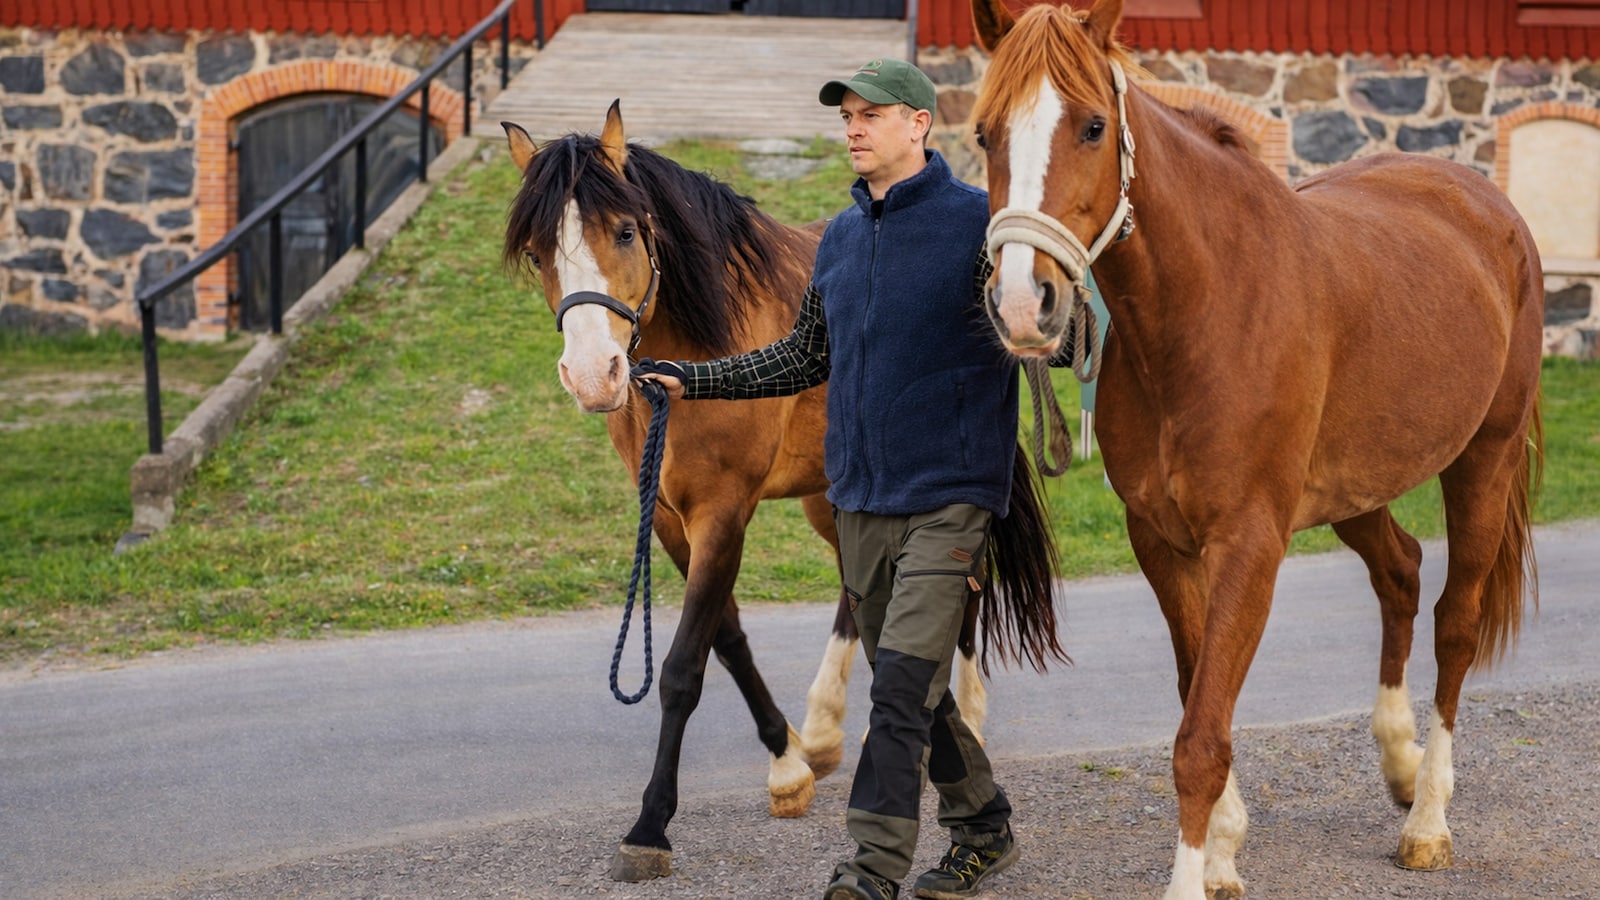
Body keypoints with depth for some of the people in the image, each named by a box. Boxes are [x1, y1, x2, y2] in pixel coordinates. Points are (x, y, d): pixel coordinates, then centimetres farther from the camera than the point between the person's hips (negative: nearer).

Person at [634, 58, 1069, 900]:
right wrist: (692, 381, 15)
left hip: (945, 496, -7)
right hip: (859, 498, 7)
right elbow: (806, 358, 21)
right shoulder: (842, 237, 12)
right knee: (906, 684, 14)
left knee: (904, 684, -14)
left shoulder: (977, 221, -8)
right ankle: (982, 829, 30)